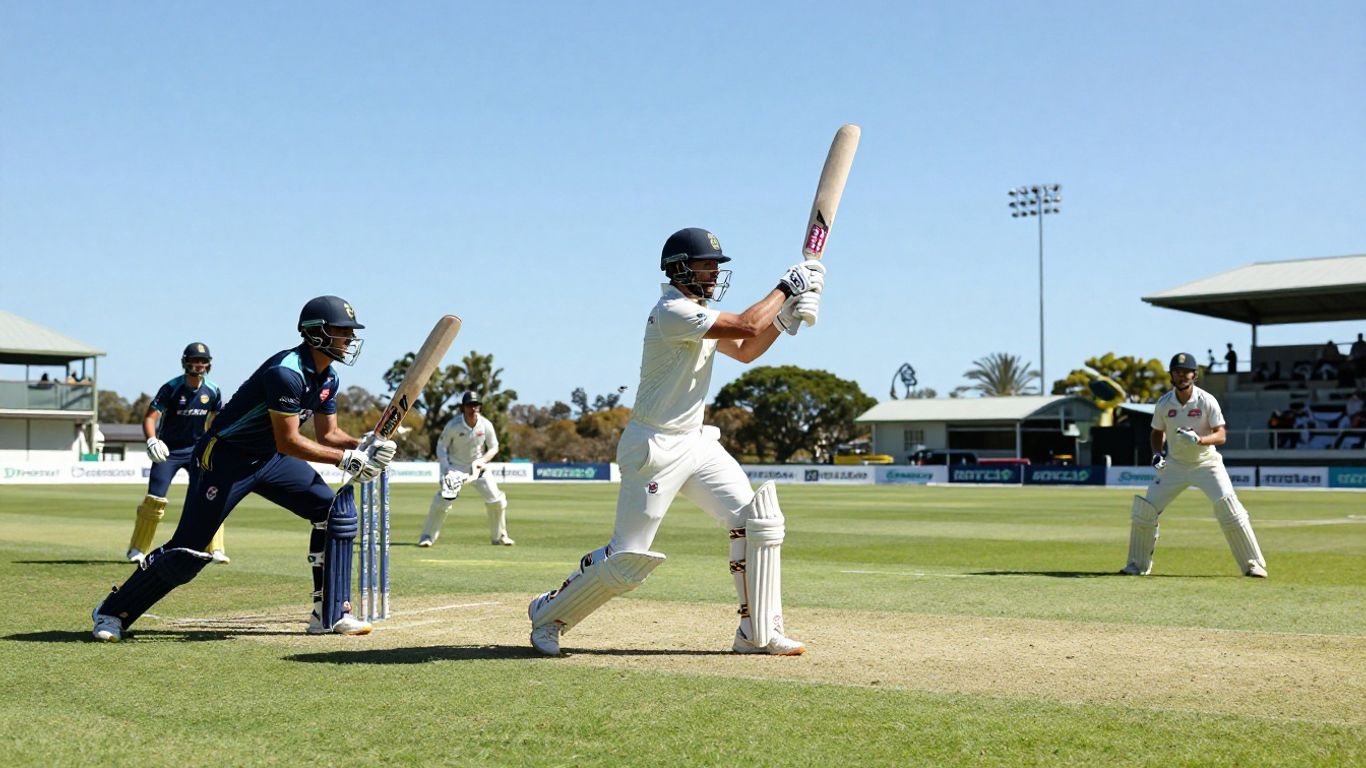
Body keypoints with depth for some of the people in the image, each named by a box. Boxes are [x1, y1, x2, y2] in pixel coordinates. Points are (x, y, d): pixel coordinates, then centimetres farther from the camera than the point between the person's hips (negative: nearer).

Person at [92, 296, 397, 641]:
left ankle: (330, 614, 4)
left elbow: (327, 433, 10)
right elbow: (288, 442, -29)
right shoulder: (287, 372, -27)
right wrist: (347, 459, -29)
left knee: (335, 510, -1)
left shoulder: (327, 377, 2)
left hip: (269, 458, 9)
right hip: (225, 457, -9)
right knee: (188, 550, -10)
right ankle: (112, 612, 10)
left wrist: (363, 445, -9)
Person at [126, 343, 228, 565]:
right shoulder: (171, 388, -15)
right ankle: (137, 549, 8)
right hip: (168, 450, -3)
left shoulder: (212, 391, -4)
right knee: (155, 499, -7)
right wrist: (152, 441, -36)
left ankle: (216, 550, 0)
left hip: (197, 449, 3)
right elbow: (150, 417, -19)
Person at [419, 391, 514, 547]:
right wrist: (445, 468, -22)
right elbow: (441, 446, -9)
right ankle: (428, 536, -7)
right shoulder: (453, 425, -19)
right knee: (443, 499, -20)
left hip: (477, 466, 3)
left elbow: (493, 447, 1)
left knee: (496, 499, -3)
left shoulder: (486, 425, -12)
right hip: (455, 466, -3)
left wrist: (482, 461, -17)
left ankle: (499, 536, 17)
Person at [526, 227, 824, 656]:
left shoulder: (698, 312, 13)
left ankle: (758, 633, 7)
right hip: (655, 447, -10)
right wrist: (786, 286, -9)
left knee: (758, 519, 0)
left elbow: (746, 350, 17)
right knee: (628, 557, -7)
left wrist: (786, 314, 4)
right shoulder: (672, 312, -17)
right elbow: (745, 326, -21)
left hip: (695, 442, 10)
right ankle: (548, 614, 14)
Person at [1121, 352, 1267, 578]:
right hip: (1174, 465, 3)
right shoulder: (1163, 404, -4)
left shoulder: (1207, 401, -13)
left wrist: (1199, 440, -35)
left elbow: (1221, 435, -16)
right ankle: (1138, 565, 11)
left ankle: (1253, 565, -5)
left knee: (1229, 508, -17)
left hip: (1206, 464, -3)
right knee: (1144, 509, -4)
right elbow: (1157, 432, 12)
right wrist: (1157, 453, -7)